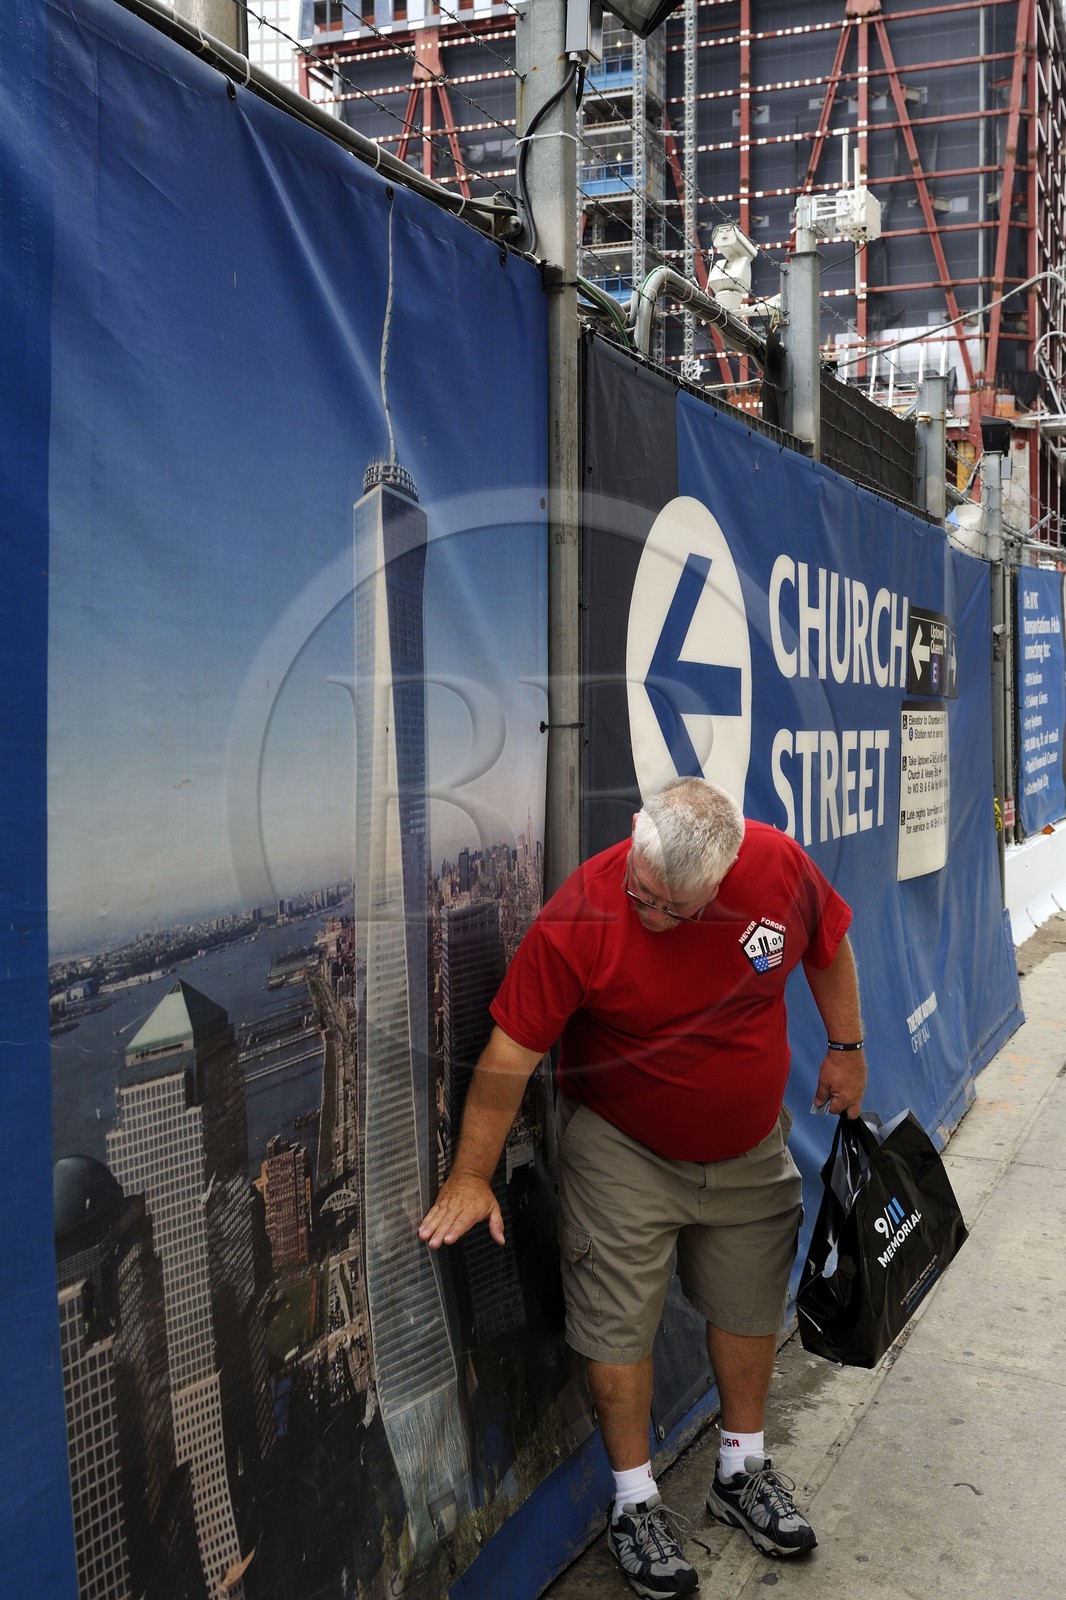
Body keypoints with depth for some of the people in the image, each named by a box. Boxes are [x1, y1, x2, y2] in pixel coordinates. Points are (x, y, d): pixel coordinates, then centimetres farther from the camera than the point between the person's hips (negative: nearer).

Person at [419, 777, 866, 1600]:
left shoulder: (780, 865, -20)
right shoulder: (578, 918, -29)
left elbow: (828, 944, 3)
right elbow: (512, 1053, -22)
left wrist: (846, 1048, 7)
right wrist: (472, 1175, -17)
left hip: (750, 1146, 4)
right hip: (623, 1153, -3)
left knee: (750, 1307, 17)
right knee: (620, 1324, 2)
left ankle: (742, 1471, 41)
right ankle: (636, 1502, 25)